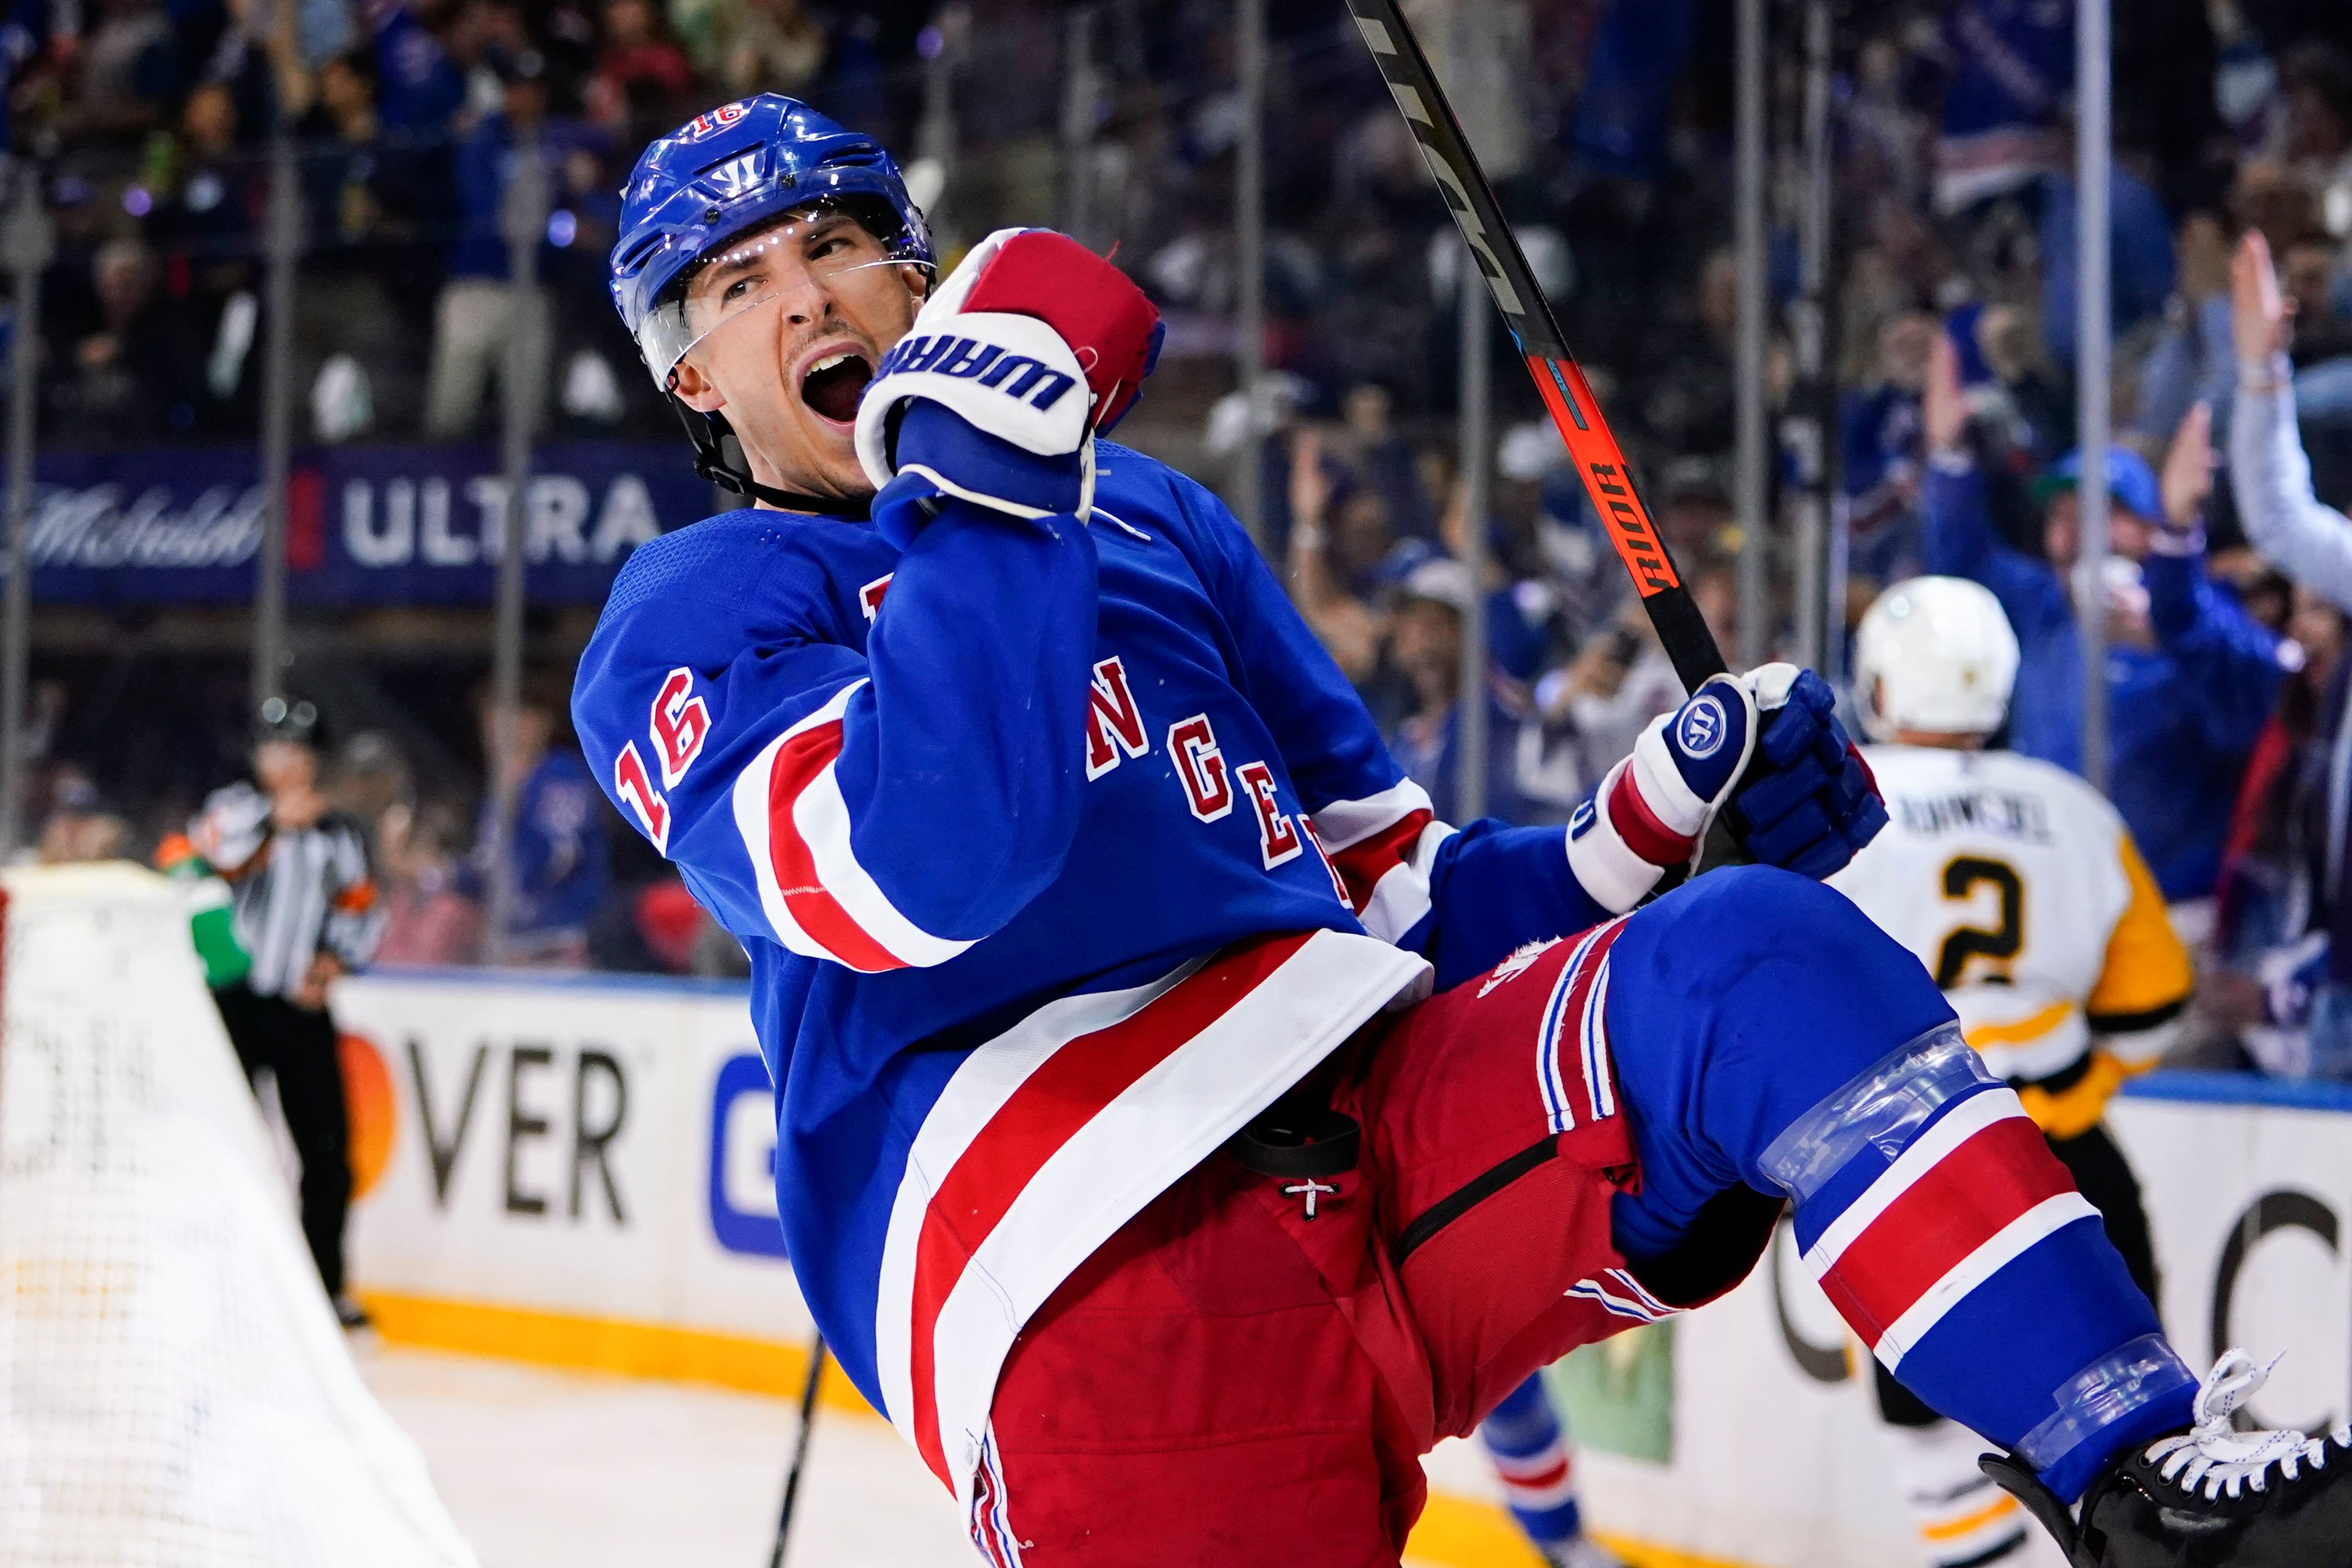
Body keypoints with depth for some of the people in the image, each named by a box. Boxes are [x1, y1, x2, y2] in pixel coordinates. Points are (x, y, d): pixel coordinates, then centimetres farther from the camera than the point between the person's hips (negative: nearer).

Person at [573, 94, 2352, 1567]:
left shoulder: (1152, 520, 28)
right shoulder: (692, 623, 7)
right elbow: (927, 881, -15)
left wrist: (1655, 830, 11)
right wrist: (970, 474, -19)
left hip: (1386, 1104, 5)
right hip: (1084, 1279, -5)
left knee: (1759, 962, -21)